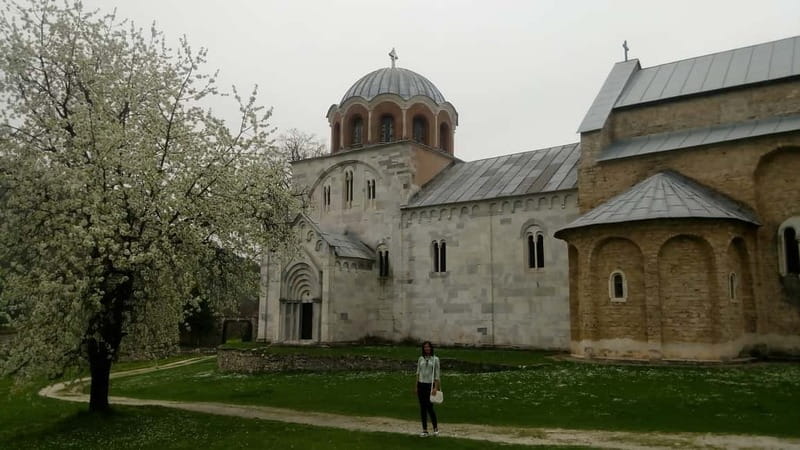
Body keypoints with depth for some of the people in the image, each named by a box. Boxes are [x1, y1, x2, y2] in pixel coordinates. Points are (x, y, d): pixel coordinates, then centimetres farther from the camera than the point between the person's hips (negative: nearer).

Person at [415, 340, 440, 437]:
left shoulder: (435, 359, -3)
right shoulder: (420, 359, 7)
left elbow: (437, 374, -4)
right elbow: (418, 373, 11)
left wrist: (435, 387, -11)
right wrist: (416, 386, 7)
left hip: (430, 385, -4)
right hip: (421, 385, 4)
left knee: (429, 407, -5)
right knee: (422, 408, 5)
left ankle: (435, 428, 15)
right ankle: (424, 430, 13)